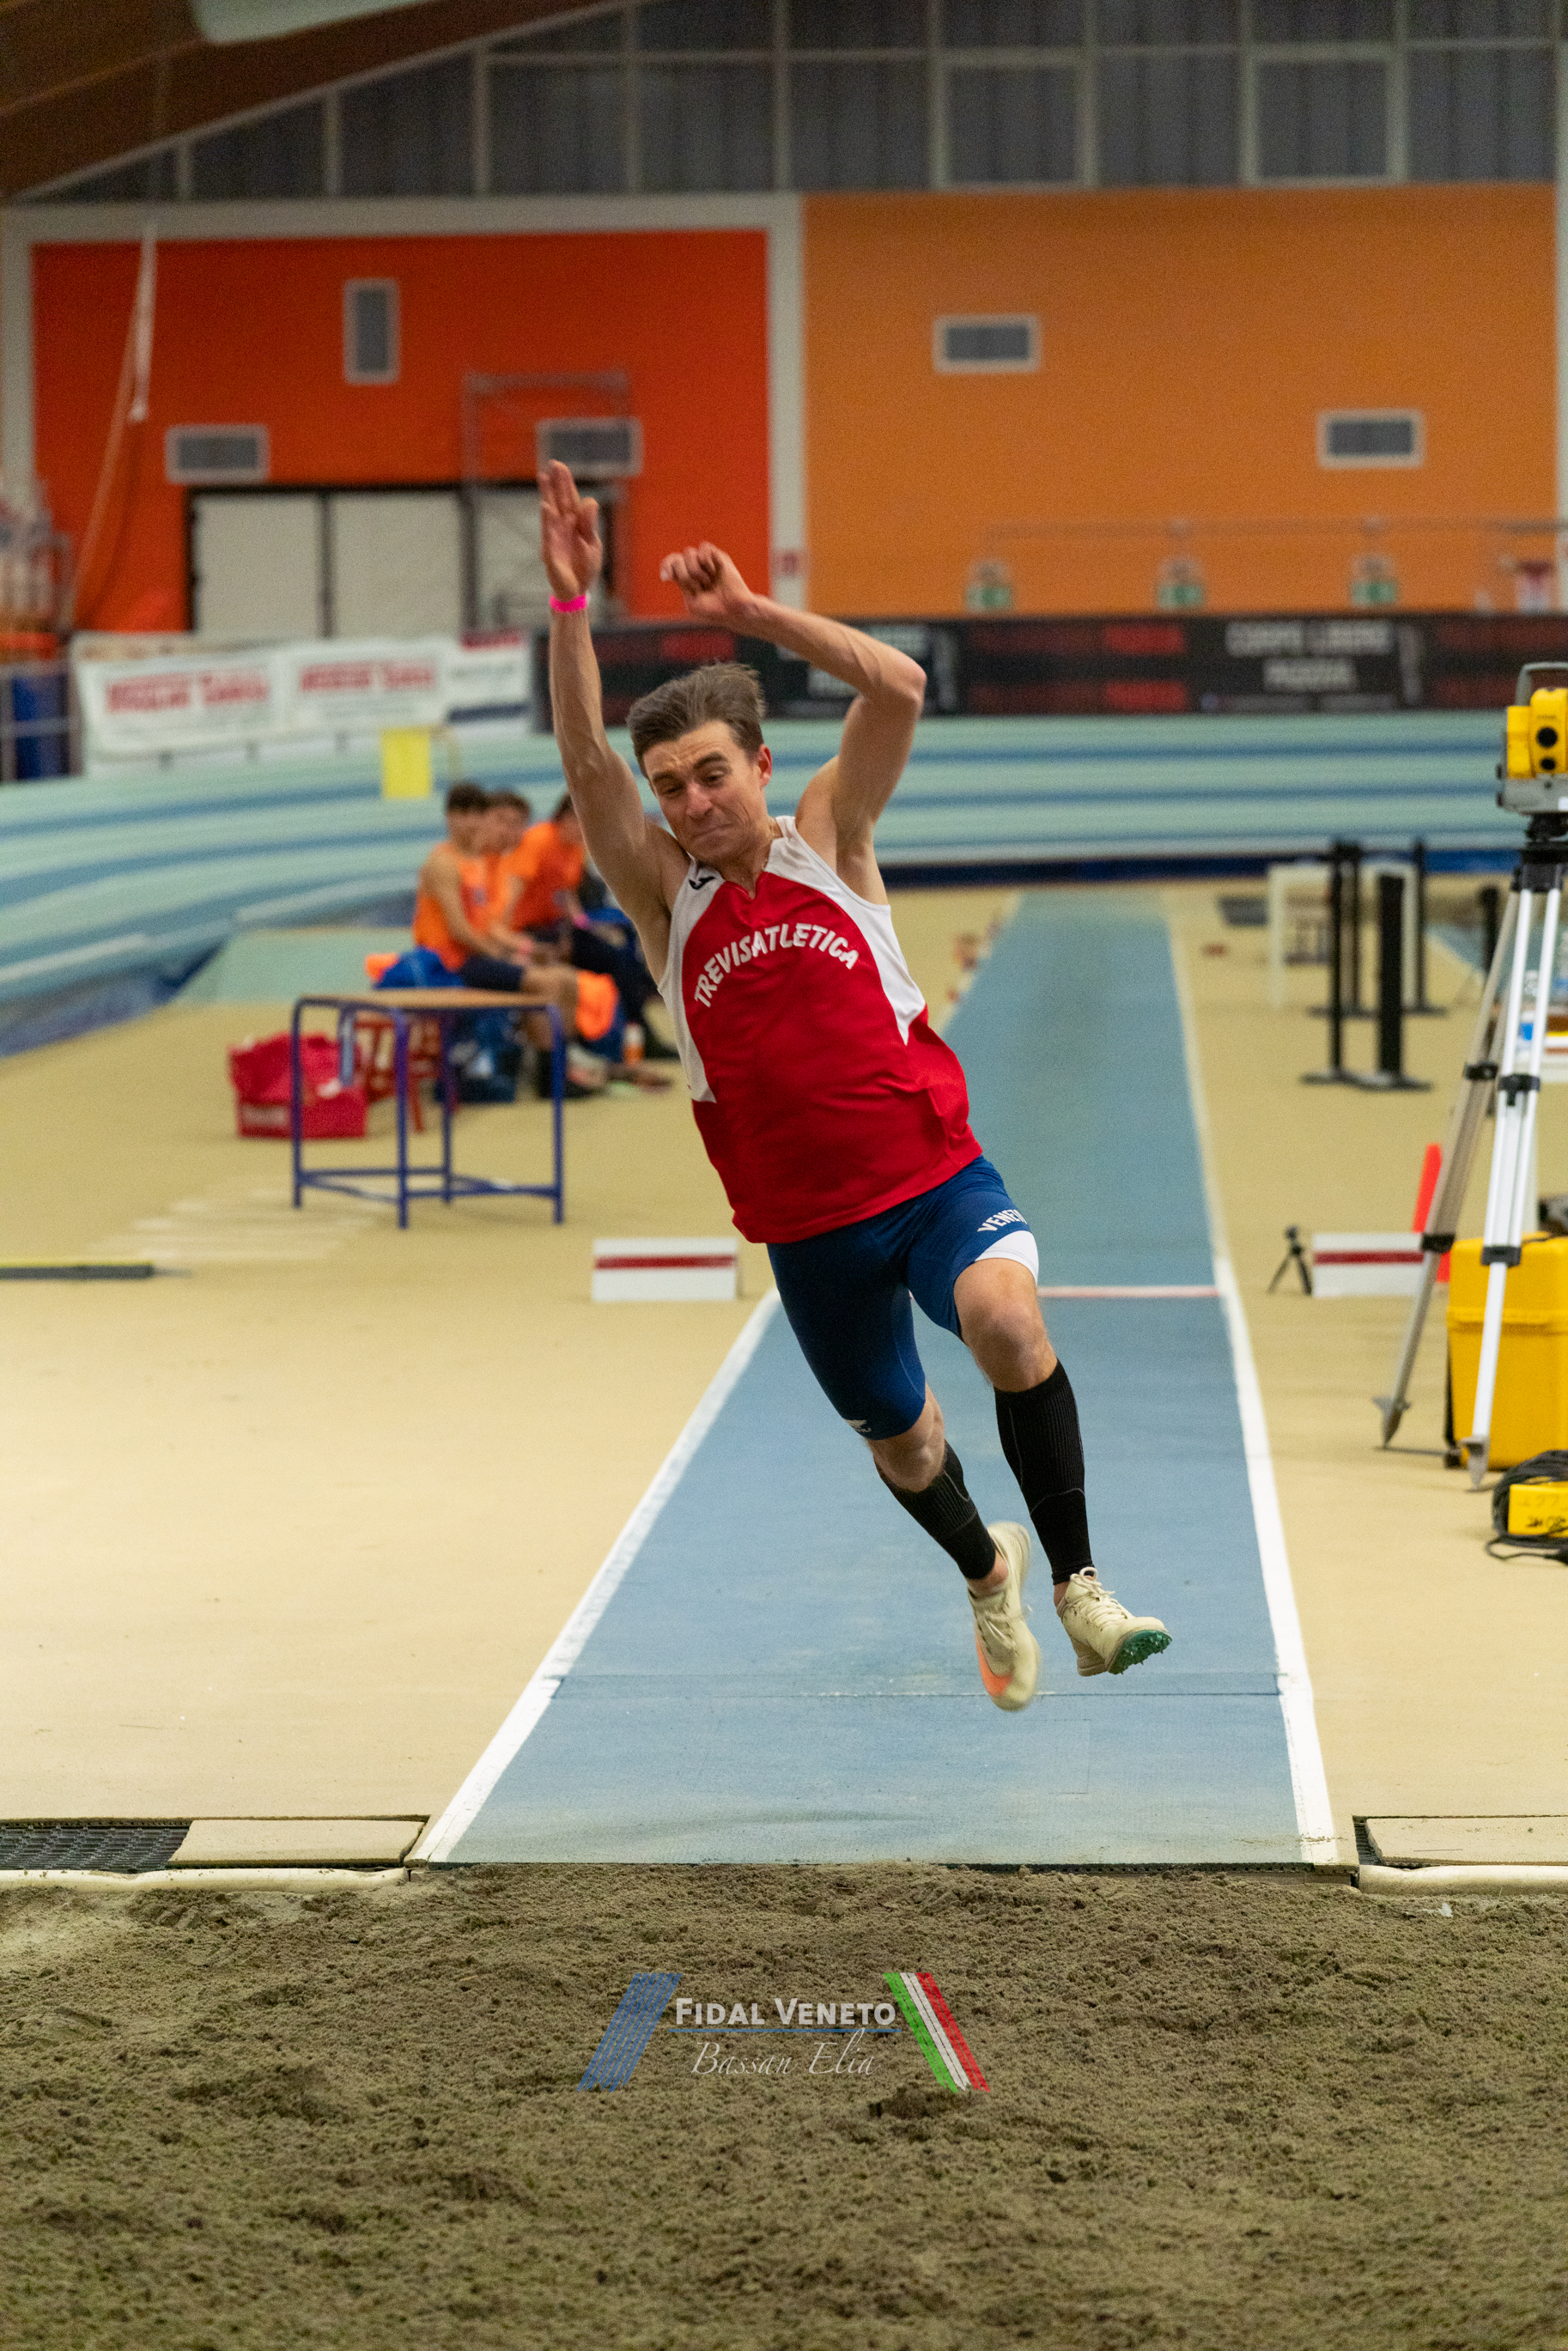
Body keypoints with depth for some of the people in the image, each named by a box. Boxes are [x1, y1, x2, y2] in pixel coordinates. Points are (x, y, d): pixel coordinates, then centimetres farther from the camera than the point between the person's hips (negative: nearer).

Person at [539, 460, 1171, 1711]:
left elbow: (899, 690, -15)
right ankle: (987, 1573, 50)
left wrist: (749, 609, -19)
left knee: (1008, 1321, -32)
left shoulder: (828, 837, 0)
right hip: (806, 1223, 2)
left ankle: (1077, 1583, -22)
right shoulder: (664, 892, 0)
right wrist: (571, 604, -26)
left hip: (936, 1174, -2)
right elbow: (584, 760, -16)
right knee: (900, 1439, 17)